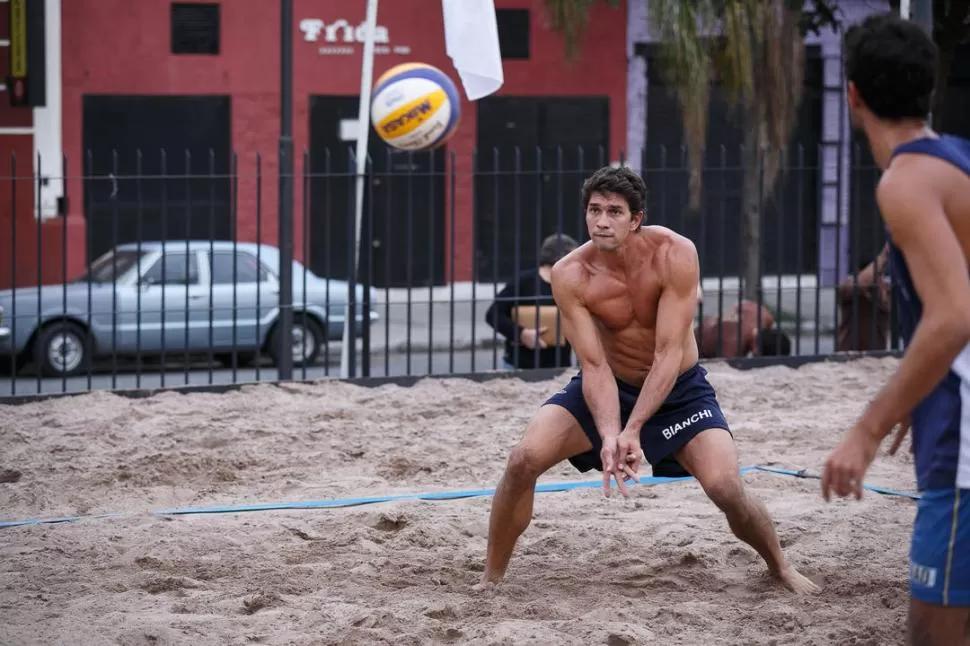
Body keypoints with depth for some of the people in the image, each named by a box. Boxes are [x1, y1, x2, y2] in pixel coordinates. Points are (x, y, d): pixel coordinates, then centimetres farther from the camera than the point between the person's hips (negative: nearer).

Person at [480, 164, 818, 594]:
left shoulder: (675, 255, -26)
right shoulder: (570, 276, -22)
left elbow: (668, 354, -27)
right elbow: (594, 365, -22)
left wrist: (632, 432, -35)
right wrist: (609, 436, -38)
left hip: (679, 389, -1)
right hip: (606, 386, 2)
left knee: (725, 487, -20)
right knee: (524, 459, -18)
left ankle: (781, 569, 10)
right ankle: (491, 579, -1)